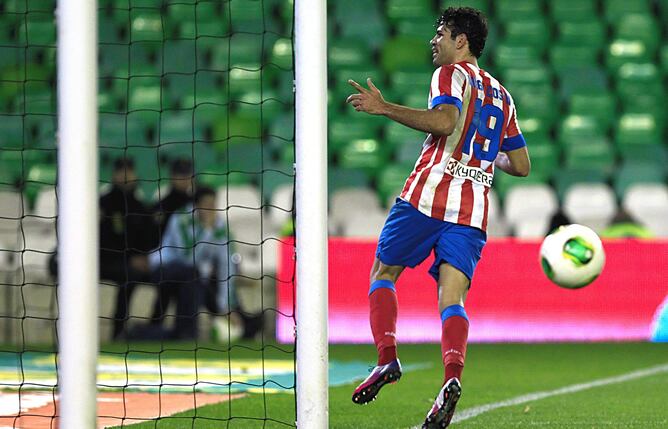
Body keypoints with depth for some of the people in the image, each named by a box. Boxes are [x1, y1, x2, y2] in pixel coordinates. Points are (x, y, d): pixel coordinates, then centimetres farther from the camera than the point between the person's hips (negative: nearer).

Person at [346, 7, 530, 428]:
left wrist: (384, 108, -14)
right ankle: (452, 374, -30)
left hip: (429, 196, -5)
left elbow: (444, 121, -19)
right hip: (473, 214, 5)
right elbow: (521, 165, 23)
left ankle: (387, 357, -5)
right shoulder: (502, 95, 23)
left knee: (383, 274, 12)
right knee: (452, 301, -4)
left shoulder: (451, 74, 2)